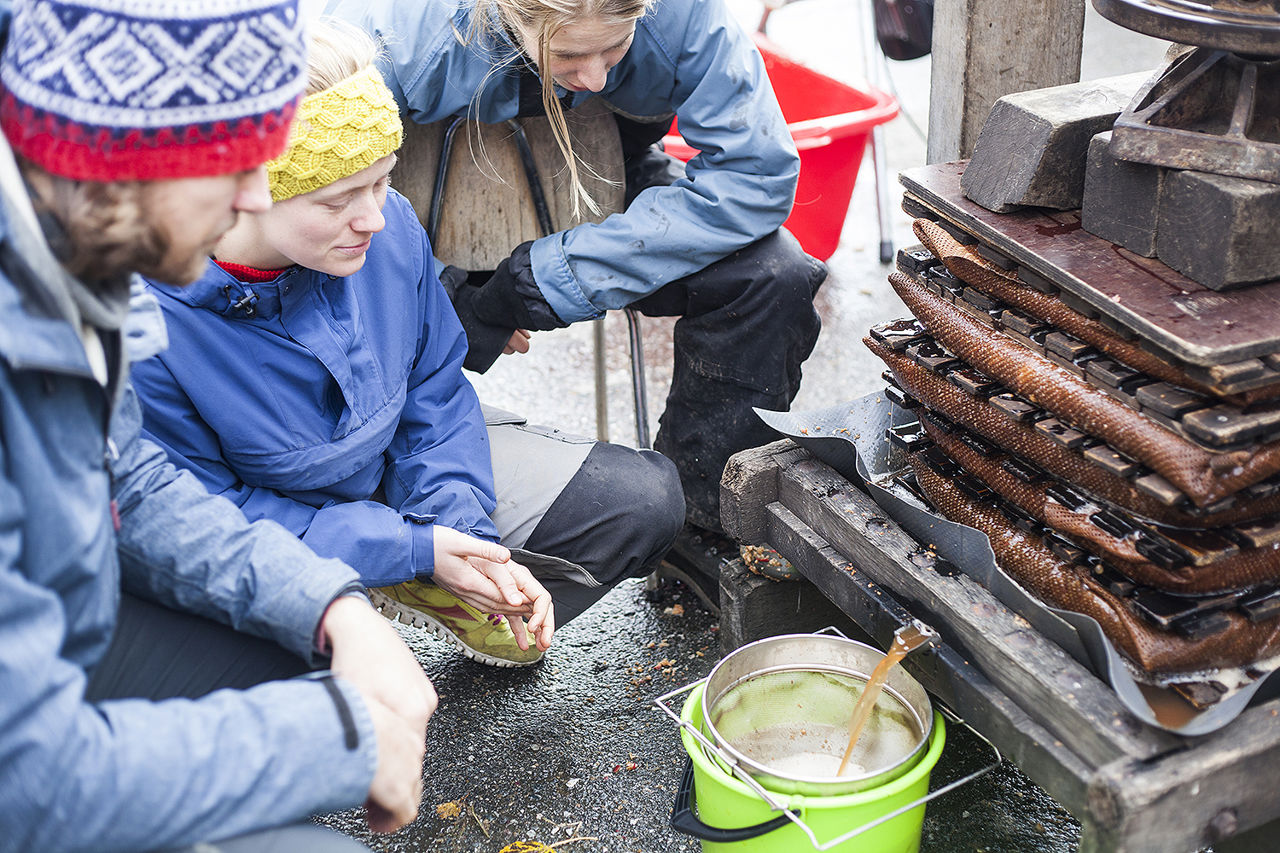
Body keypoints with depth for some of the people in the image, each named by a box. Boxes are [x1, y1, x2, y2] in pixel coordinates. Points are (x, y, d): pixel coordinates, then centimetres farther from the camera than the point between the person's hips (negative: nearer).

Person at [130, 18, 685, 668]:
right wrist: (412, 551, -27)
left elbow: (434, 395, -2)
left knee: (645, 498, -3)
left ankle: (431, 600, 10)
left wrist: (467, 537, -15)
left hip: (394, 472, 4)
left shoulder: (390, 228, -18)